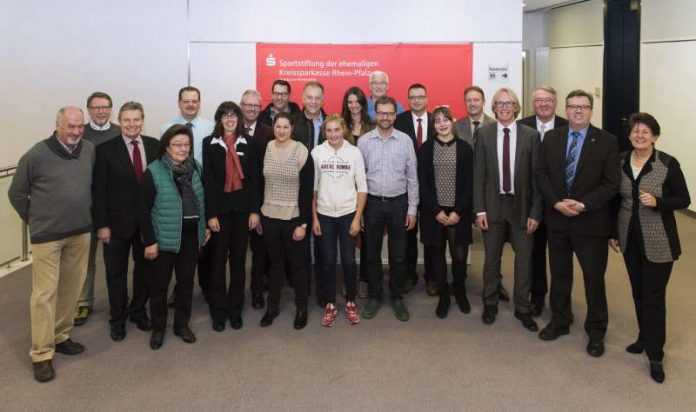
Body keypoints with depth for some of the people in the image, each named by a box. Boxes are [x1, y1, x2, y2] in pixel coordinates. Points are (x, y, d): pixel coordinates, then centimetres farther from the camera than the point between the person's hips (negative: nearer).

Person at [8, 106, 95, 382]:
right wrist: (35, 221, 5)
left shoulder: (89, 150, 0)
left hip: (81, 232, 4)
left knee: (72, 289, 12)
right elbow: (16, 193, 0)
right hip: (47, 235, -4)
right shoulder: (37, 155, -11)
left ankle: (61, 337, 29)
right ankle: (41, 354, 7)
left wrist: (84, 216, 12)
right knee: (45, 293, -1)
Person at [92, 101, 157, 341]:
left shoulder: (154, 146, 0)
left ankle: (138, 311, 34)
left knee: (145, 268, 15)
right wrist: (102, 224, -11)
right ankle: (118, 318, 27)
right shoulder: (106, 149, -8)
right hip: (118, 222, -2)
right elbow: (99, 190, -8)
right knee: (116, 272, 11)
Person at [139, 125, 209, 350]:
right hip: (164, 237, -4)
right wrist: (149, 241, -13)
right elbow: (144, 209, -12)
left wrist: (205, 226, 12)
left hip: (190, 235, 4)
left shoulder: (195, 167, 3)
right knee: (159, 283, 7)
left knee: (186, 281, 13)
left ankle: (182, 324, 30)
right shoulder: (154, 171, -12)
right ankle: (158, 328, 24)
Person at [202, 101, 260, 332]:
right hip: (219, 207, -1)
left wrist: (254, 210, -4)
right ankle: (218, 310, 16)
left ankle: (235, 308, 20)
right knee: (218, 259, 5)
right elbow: (207, 180, -4)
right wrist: (211, 214, -9)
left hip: (242, 207, 1)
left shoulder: (247, 143, 5)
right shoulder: (210, 143, 0)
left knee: (239, 259, 8)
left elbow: (253, 178, 3)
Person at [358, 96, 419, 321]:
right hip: (372, 202, 0)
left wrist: (412, 209, -1)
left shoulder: (405, 140, -2)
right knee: (372, 254, 10)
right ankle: (374, 297, 24)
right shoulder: (364, 141, -2)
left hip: (398, 202, 0)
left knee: (398, 256, 8)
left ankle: (397, 298, 23)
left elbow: (412, 176, 0)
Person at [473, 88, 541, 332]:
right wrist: (479, 209, -6)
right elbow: (478, 174, -1)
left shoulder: (531, 135, -3)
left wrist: (535, 212, -6)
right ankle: (490, 304, 29)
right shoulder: (484, 134, -1)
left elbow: (537, 176, -2)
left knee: (524, 259, 7)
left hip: (521, 205, 0)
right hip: (493, 205, 0)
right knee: (492, 257, 12)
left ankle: (522, 308, 22)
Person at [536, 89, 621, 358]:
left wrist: (583, 205, -19)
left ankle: (596, 332, 22)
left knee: (594, 278, 6)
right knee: (559, 274, 16)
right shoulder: (551, 138, 4)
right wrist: (556, 203, -12)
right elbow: (541, 174, 2)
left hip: (591, 221, -3)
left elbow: (611, 183, -9)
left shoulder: (607, 142, -6)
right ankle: (559, 322, 32)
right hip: (557, 218, 3)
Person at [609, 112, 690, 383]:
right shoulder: (620, 162, 1)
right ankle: (645, 337, 33)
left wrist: (657, 202, -24)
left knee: (654, 296, 0)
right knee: (638, 292, 15)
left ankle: (655, 355, 10)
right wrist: (613, 232, 9)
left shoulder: (668, 164, -12)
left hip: (658, 242, -4)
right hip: (630, 239, 4)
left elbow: (684, 199, -6)